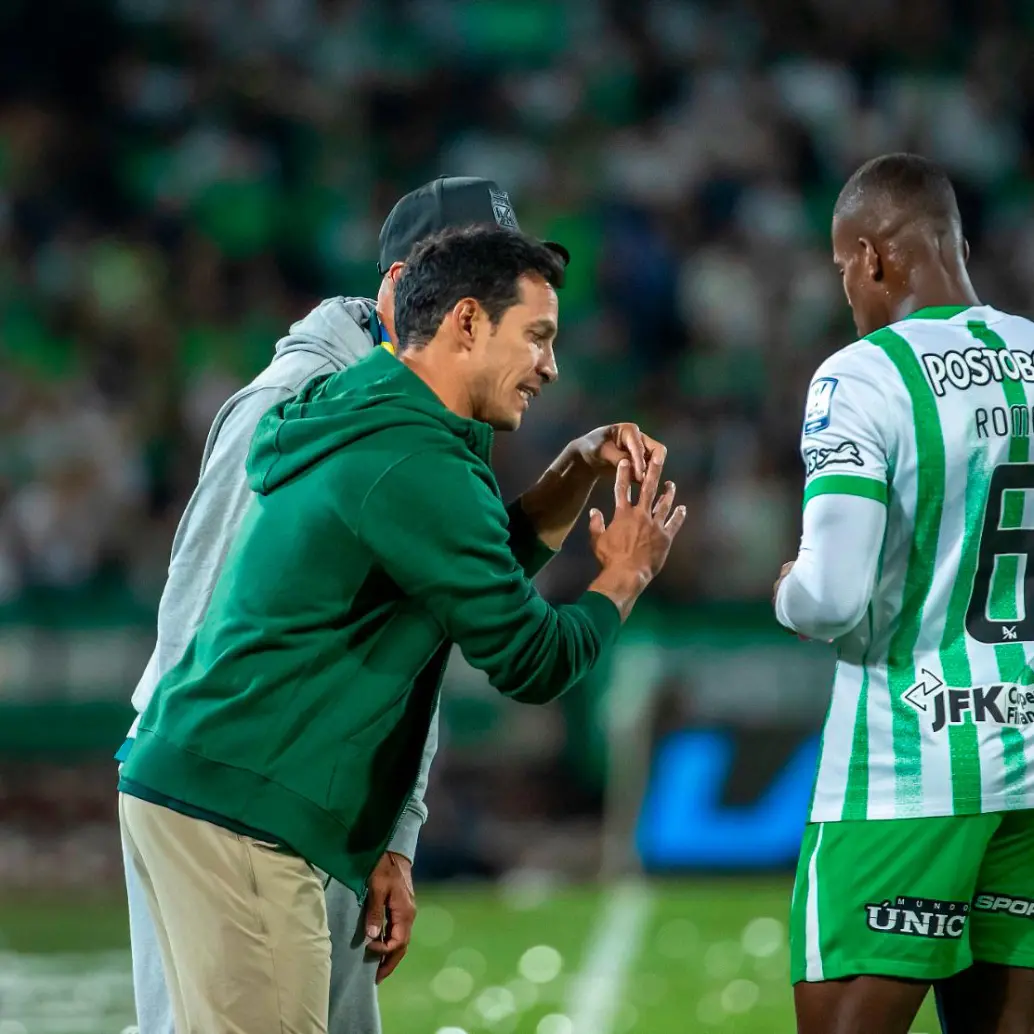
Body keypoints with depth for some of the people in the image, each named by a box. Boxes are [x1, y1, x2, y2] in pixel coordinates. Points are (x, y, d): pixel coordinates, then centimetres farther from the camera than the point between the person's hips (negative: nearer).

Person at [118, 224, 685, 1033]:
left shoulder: (370, 431, 16)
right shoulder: (413, 464, -15)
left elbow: (485, 565, 29)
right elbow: (532, 662, -11)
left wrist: (579, 470, 14)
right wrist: (623, 579, 6)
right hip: (239, 812, -11)